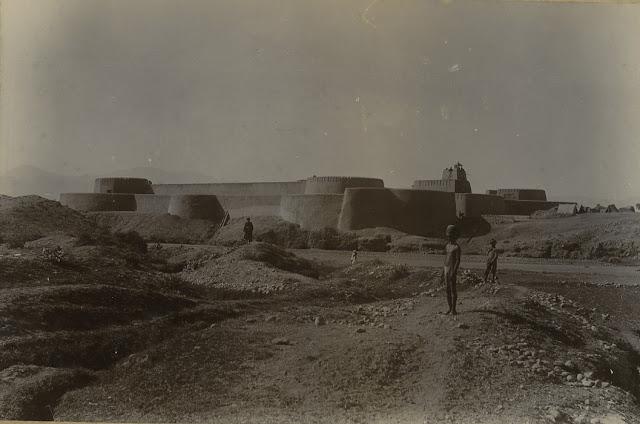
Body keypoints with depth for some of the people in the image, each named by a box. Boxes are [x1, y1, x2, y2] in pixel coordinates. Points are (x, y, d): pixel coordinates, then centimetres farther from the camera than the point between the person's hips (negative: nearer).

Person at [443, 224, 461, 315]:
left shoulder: (456, 247, -11)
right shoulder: (447, 246, 13)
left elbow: (458, 260, -15)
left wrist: (454, 272, -20)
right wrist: (443, 270, 16)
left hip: (453, 269, -8)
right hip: (446, 269, 8)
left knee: (453, 290, -3)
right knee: (447, 290, 10)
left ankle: (453, 309, 2)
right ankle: (450, 308, 17)